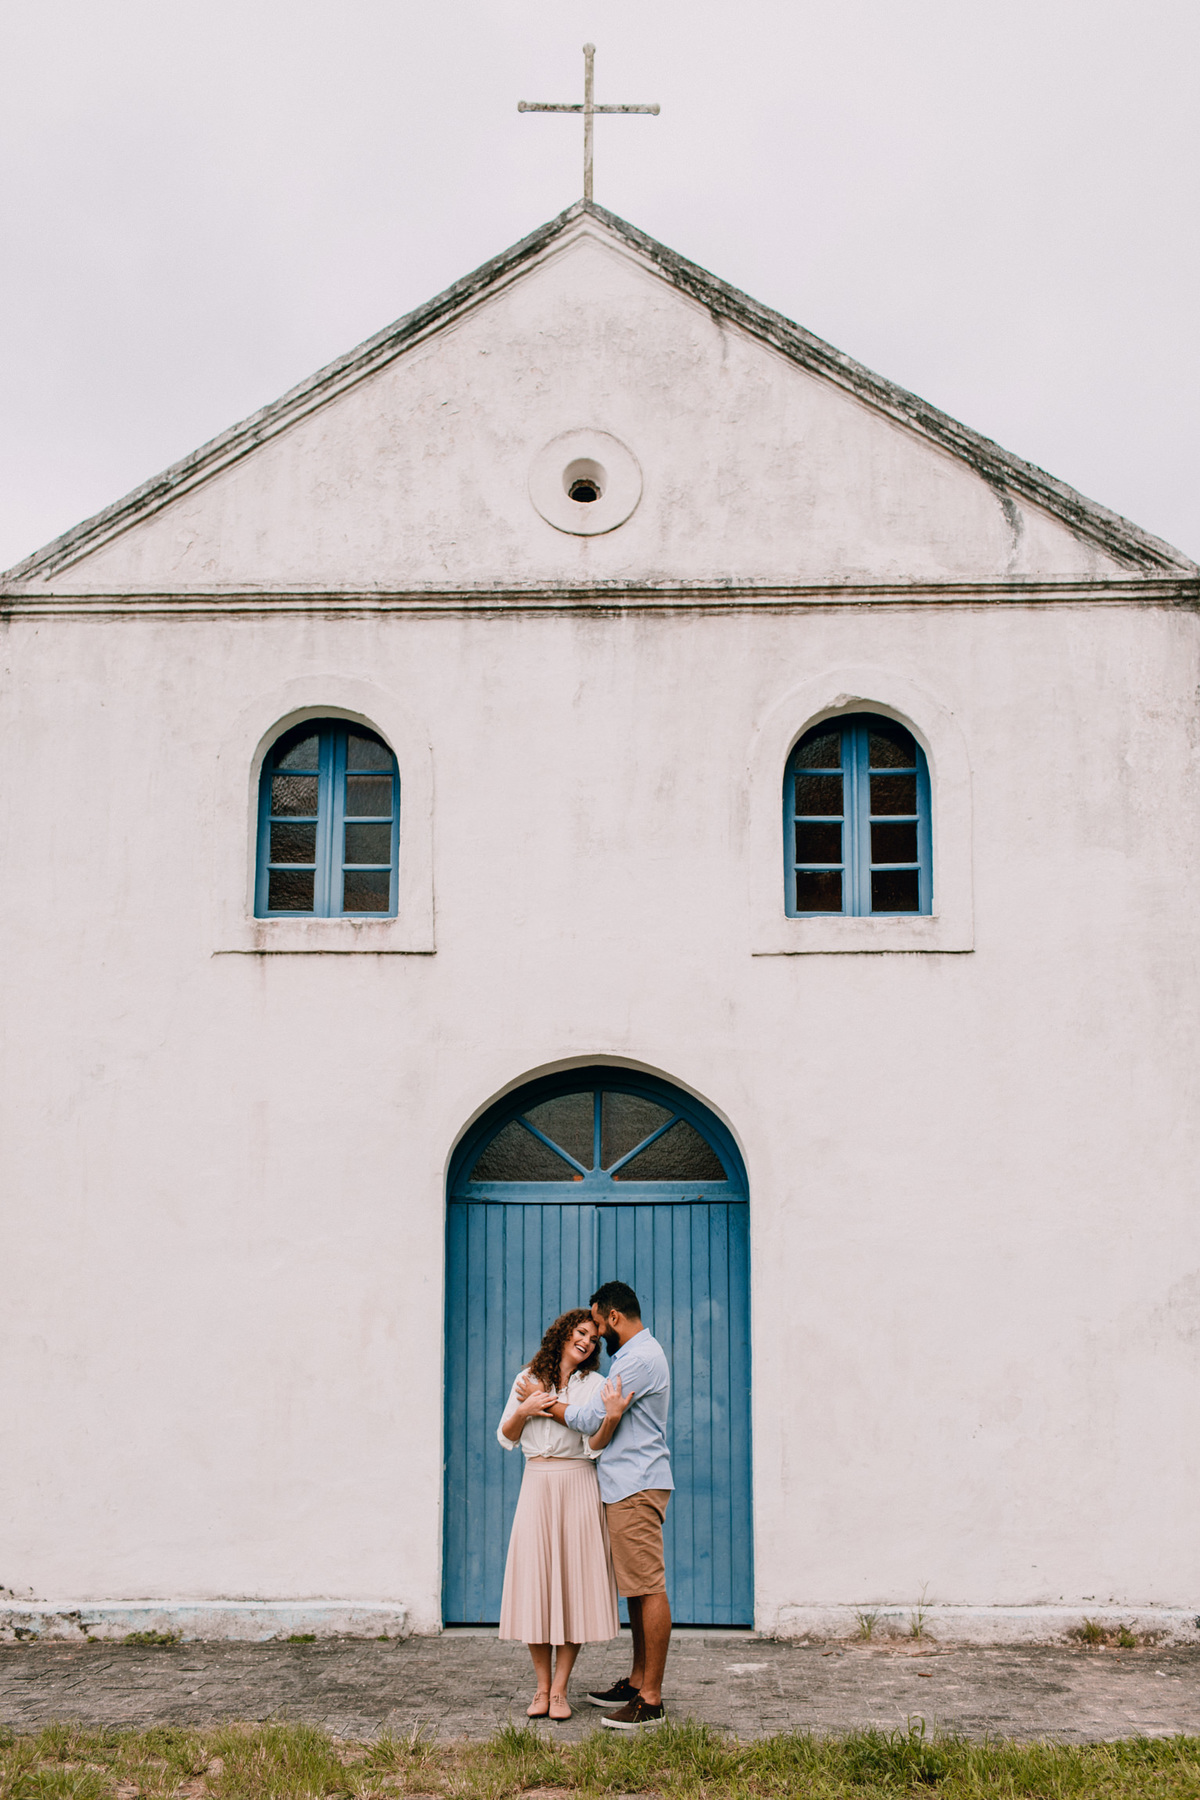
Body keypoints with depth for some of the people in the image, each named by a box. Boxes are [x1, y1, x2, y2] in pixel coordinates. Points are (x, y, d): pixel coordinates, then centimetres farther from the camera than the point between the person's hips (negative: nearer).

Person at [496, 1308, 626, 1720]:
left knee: (573, 1581, -3)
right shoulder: (528, 1379, 10)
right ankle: (542, 1687, 9)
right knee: (534, 1581, -2)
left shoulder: (595, 1384, 6)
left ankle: (559, 1689, 3)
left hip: (578, 1485, -1)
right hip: (537, 1484, 1)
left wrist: (612, 1417, -20)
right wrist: (523, 1411, -7)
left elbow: (594, 1446, -3)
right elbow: (506, 1438, 11)